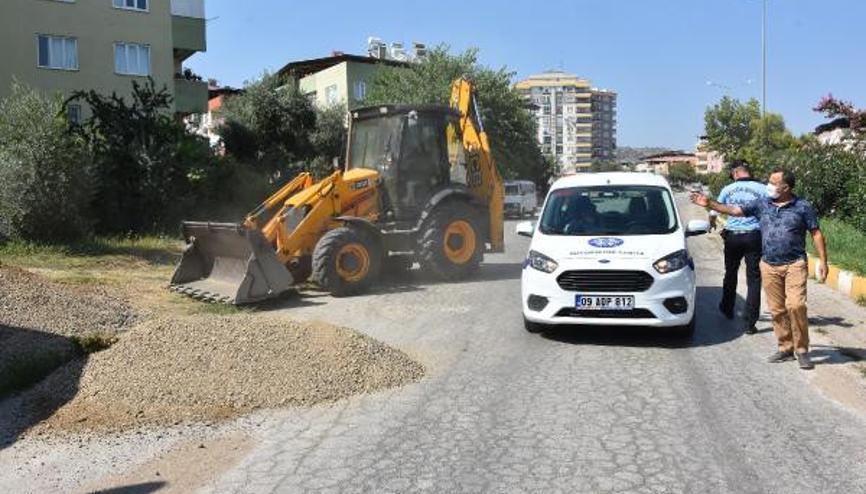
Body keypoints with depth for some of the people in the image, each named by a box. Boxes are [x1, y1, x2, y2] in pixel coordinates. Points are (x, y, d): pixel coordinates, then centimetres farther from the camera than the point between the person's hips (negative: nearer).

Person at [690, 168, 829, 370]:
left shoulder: (803, 207, 1)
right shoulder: (762, 204, 9)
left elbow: (816, 234, 2)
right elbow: (735, 210, 10)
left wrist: (823, 261, -4)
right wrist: (709, 203, 3)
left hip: (794, 264, -3)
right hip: (769, 266, 4)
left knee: (795, 305, -16)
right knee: (777, 310, 5)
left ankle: (802, 350, -3)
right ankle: (785, 348, 16)